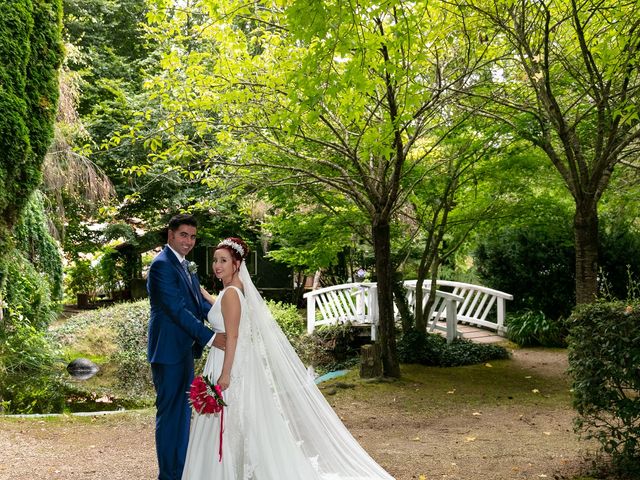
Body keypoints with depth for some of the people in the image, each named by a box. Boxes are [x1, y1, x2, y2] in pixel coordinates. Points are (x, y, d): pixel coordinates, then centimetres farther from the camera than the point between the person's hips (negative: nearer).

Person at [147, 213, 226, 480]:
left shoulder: (183, 265, 14)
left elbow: (199, 302, 12)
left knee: (183, 410, 17)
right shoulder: (162, 264, -16)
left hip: (184, 349, 10)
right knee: (169, 412, 0)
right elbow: (177, 309, -23)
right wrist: (210, 338, -23)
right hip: (169, 350, -10)